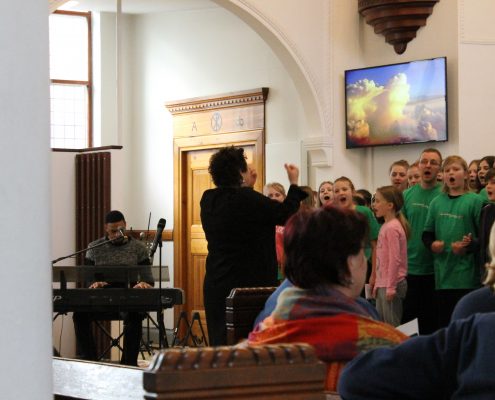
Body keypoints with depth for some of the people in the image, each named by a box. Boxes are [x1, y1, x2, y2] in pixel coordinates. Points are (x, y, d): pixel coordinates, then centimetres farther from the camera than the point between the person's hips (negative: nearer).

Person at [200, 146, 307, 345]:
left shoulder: (208, 200, 4)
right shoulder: (247, 199, -19)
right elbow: (287, 214, -10)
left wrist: (248, 186, 26)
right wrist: (294, 183, 4)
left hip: (215, 285, 7)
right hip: (248, 283, -7)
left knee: (219, 341, 10)